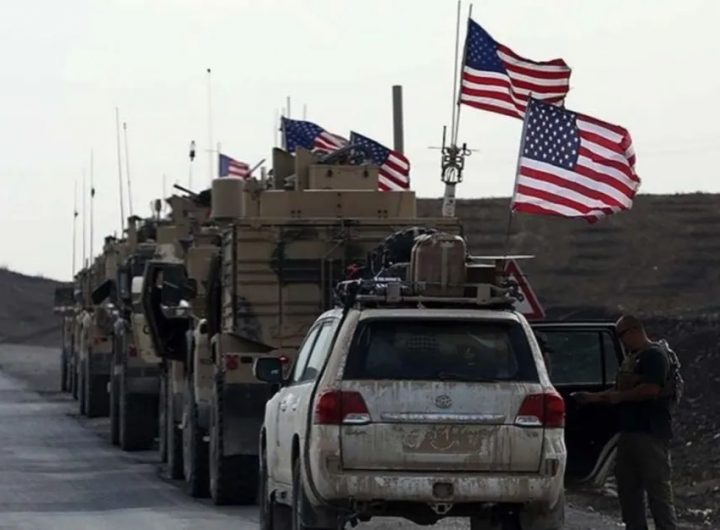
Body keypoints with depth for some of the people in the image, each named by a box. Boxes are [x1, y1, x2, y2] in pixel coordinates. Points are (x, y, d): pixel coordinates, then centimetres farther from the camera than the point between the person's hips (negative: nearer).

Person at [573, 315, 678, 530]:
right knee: (628, 488, 10)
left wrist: (619, 396, -11)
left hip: (650, 434, -10)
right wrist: (594, 397, 17)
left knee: (658, 488, -11)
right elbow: (621, 389, 30)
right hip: (629, 432, 10)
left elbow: (651, 389, -21)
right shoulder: (631, 359, 22)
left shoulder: (654, 356, -9)